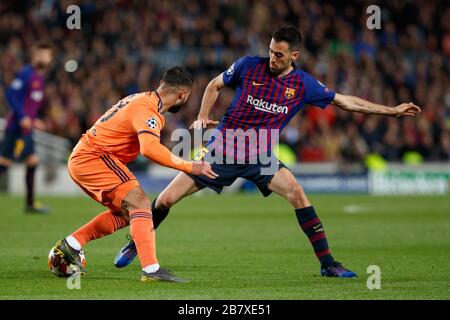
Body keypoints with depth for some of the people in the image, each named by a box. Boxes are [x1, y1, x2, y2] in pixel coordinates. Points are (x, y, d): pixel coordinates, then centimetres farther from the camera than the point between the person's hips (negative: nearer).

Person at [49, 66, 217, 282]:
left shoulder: (142, 100, 12)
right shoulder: (146, 110, -19)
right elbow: (150, 149, -35)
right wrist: (188, 167, -30)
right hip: (93, 158, -10)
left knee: (125, 213, 16)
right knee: (140, 205, -18)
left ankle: (70, 245, 16)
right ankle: (150, 269, -27)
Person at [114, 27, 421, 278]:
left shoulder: (303, 84, -4)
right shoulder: (249, 66, -8)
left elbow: (344, 101, 5)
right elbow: (215, 85, 8)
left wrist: (392, 110, 2)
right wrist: (203, 117, -6)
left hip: (260, 158, 1)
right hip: (222, 150, -1)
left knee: (297, 193, -23)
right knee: (166, 199, -6)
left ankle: (327, 263, -14)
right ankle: (136, 245, 22)